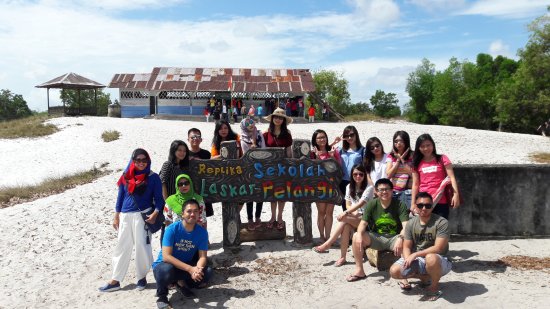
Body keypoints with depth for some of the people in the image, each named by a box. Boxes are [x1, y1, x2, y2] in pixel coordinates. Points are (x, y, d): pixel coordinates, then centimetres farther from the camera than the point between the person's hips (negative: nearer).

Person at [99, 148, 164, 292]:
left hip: (142, 215, -4)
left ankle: (141, 277, 17)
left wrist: (155, 213, -18)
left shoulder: (153, 177, -3)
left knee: (141, 246, -1)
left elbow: (159, 198, -2)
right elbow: (120, 196, 13)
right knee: (122, 247, 10)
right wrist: (116, 217, 11)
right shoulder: (126, 176, 7)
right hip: (125, 216, 4)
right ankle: (115, 280, 19)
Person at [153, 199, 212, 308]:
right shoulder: (172, 229, -22)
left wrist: (198, 269, -37)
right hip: (165, 265, -3)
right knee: (166, 269, -38)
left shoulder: (202, 232, -11)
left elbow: (202, 257, -13)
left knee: (207, 272, -21)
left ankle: (181, 283, 7)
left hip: (187, 266, 4)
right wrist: (190, 269, -37)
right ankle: (162, 296, -6)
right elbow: (166, 256, -28)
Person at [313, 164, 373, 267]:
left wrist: (346, 213, -32)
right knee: (346, 226, -32)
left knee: (343, 218, -33)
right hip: (353, 217, 4)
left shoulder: (369, 188, -7)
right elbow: (348, 205, 9)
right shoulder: (349, 187, 11)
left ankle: (327, 244, -30)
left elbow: (360, 203, -21)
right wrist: (353, 213, -13)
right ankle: (342, 257, -30)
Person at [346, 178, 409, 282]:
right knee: (356, 237, -21)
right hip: (377, 237, 3)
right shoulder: (371, 205, -2)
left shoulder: (400, 205, -9)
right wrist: (359, 234, -31)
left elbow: (406, 226, -19)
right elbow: (363, 223, -8)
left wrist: (400, 238, -41)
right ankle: (359, 271, -10)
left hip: (394, 238, -3)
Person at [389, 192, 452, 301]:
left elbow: (438, 248, -23)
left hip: (438, 261, -5)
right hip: (417, 259, 5)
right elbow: (406, 247, 0)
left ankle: (434, 287, -9)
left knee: (430, 258, -40)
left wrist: (415, 254, -26)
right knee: (394, 271, -14)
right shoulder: (411, 223, -1)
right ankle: (425, 277, 10)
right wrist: (408, 260, -22)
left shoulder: (441, 222, -16)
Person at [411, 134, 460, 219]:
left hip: (441, 202, -1)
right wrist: (413, 203, 3)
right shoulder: (417, 163, 8)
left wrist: (456, 194, -15)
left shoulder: (442, 159, 4)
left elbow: (451, 177, -2)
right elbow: (415, 184, 8)